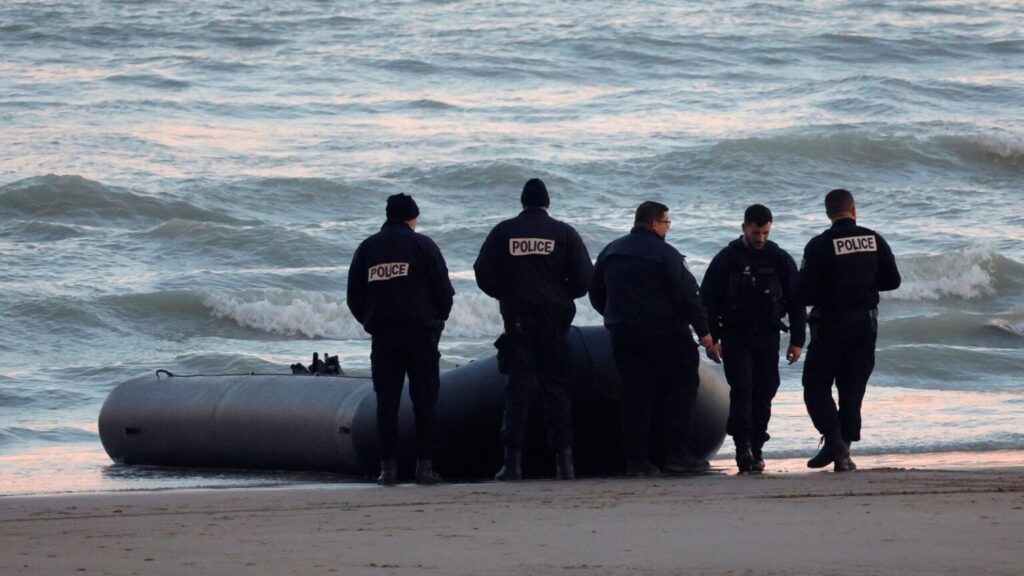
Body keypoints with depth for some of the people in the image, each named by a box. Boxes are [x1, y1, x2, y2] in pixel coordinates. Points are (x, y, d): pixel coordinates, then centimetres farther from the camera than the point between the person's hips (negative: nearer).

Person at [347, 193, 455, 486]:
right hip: (420, 333, -3)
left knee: (386, 401, 4)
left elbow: (354, 297, 9)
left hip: (382, 335, 3)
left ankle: (388, 467, -1)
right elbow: (444, 290, -2)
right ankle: (424, 465, -3)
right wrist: (438, 320, 13)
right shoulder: (422, 245, -1)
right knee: (424, 399, 1)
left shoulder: (367, 248, 9)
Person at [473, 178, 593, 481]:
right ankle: (563, 461, -3)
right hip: (555, 318, 0)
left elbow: (484, 273, 0)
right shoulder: (564, 233, 2)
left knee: (518, 387, 1)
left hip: (516, 318, 0)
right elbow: (584, 278, -3)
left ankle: (512, 461, -6)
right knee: (557, 386, 4)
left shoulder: (503, 232, 3)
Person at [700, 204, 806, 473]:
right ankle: (743, 447, -20)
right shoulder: (726, 260, -1)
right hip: (735, 337, -2)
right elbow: (708, 300, 1)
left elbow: (795, 301, 8)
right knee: (741, 389, -14)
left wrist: (797, 340, 4)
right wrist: (712, 338, -6)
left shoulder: (780, 260, 4)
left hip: (767, 337, 2)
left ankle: (756, 448, 9)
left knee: (764, 393, 2)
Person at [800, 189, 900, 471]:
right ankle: (844, 453, 6)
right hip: (866, 320, 4)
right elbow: (892, 280, 6)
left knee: (816, 385, 5)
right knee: (852, 388, 10)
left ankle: (833, 438, -15)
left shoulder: (820, 246, -12)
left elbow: (804, 292, -13)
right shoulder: (874, 241, 1)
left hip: (831, 321, -4)